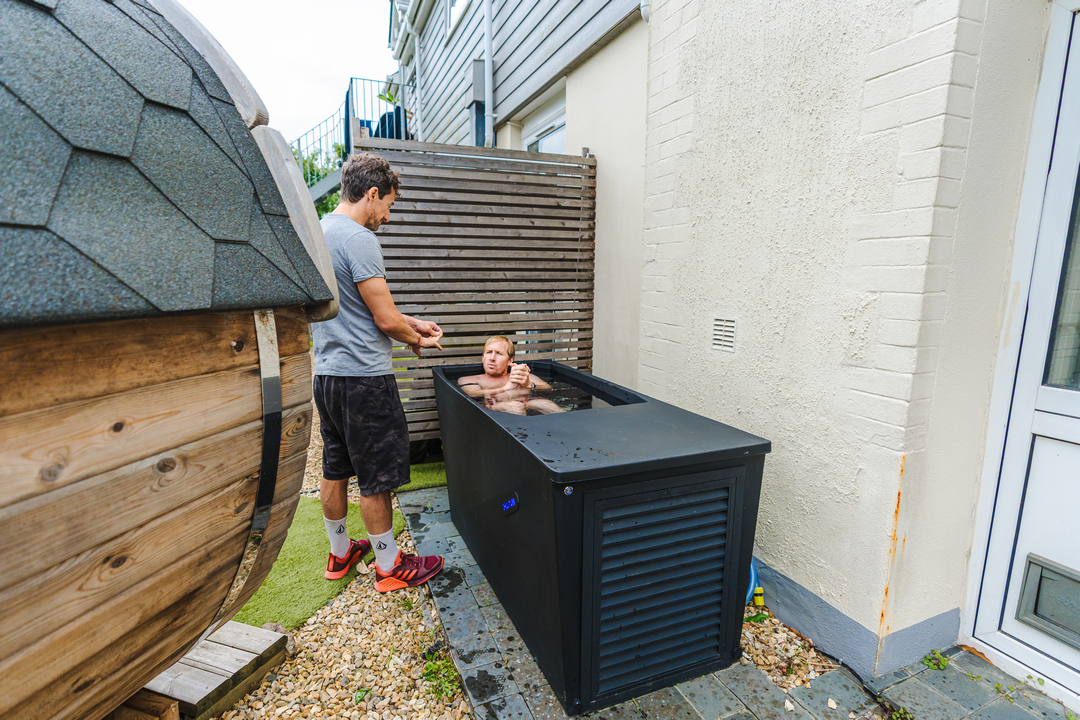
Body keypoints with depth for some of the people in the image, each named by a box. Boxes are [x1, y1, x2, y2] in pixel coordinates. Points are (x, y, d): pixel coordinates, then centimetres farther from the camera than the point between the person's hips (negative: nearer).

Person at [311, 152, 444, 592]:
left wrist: (410, 323, 16)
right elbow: (385, 319, -18)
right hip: (363, 377, -9)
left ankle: (340, 553, 35)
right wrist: (418, 340, 2)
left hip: (326, 373, 9)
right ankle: (389, 567, 19)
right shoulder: (358, 238, -16)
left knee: (335, 468, 18)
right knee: (375, 478, 3)